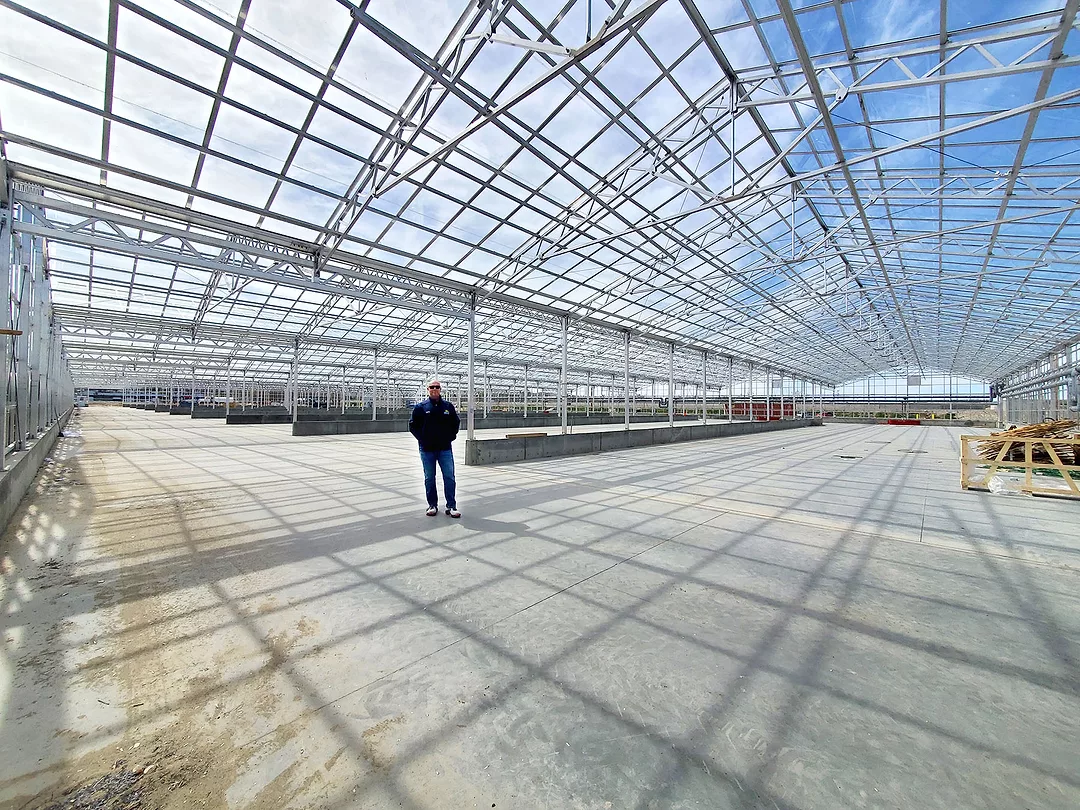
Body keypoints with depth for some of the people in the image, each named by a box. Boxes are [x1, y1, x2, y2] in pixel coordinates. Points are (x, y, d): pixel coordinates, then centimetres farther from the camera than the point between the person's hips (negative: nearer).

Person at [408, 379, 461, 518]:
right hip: (427, 450, 0)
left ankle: (451, 506, 8)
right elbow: (413, 425, 5)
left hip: (445, 449, 1)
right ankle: (432, 505, 22)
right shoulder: (420, 407, 1)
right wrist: (422, 438, -4)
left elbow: (456, 423, 14)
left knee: (449, 477, 0)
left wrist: (451, 436, 3)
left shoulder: (448, 406, 5)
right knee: (429, 479, 9)